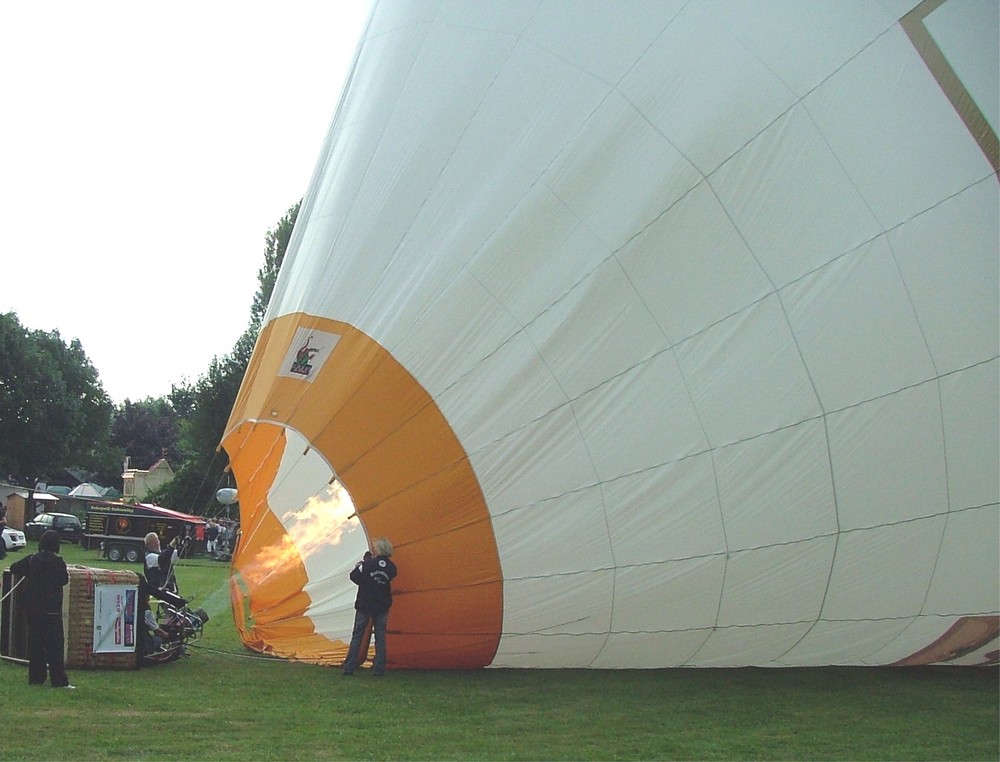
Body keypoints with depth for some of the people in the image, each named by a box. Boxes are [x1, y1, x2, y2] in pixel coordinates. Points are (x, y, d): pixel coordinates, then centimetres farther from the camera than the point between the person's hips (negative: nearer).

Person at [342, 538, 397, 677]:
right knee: (380, 637, 9)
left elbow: (354, 577, -11)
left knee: (357, 636, 7)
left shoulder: (367, 564, -15)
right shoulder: (391, 567, -5)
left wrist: (360, 564, 7)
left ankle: (349, 668, 7)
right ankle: (379, 669, 8)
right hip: (382, 607, 2)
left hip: (364, 605, -2)